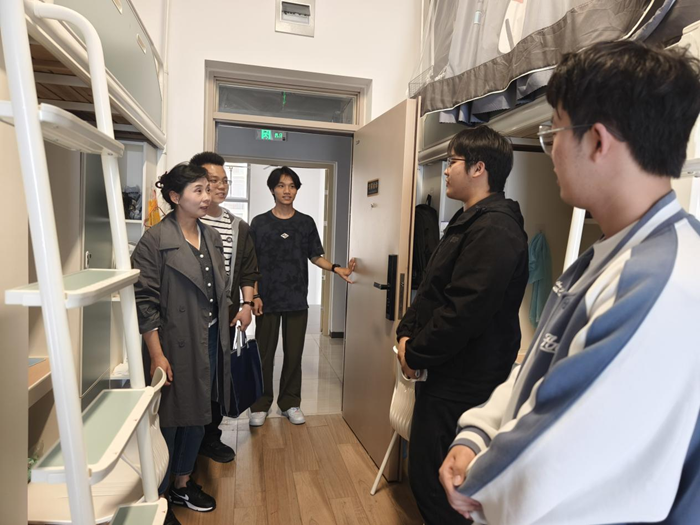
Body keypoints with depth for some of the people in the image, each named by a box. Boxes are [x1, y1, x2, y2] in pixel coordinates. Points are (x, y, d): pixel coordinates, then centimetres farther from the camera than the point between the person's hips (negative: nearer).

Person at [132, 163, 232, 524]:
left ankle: (182, 485, 40)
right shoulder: (155, 240, -12)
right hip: (175, 345, -7)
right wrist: (157, 355, -17)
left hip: (209, 341, 7)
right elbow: (144, 302, -15)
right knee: (168, 422, 7)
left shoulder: (211, 237, 9)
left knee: (197, 418, 18)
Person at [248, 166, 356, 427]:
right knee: (264, 353, 6)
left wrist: (337, 268, -8)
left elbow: (315, 257, 9)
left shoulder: (306, 223, 6)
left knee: (294, 354, 8)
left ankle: (290, 403, 24)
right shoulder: (259, 222, 2)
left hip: (297, 300, 1)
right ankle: (261, 404, 21)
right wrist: (254, 295, -6)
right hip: (267, 299, -1)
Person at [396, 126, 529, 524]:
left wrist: (416, 354, -14)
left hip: (464, 383, -10)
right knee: (425, 472, 22)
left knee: (432, 479, 3)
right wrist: (407, 332, 3)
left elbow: (464, 312, -26)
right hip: (449, 374, 10)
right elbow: (432, 289, 15)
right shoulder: (469, 221, 13)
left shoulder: (495, 229, -20)